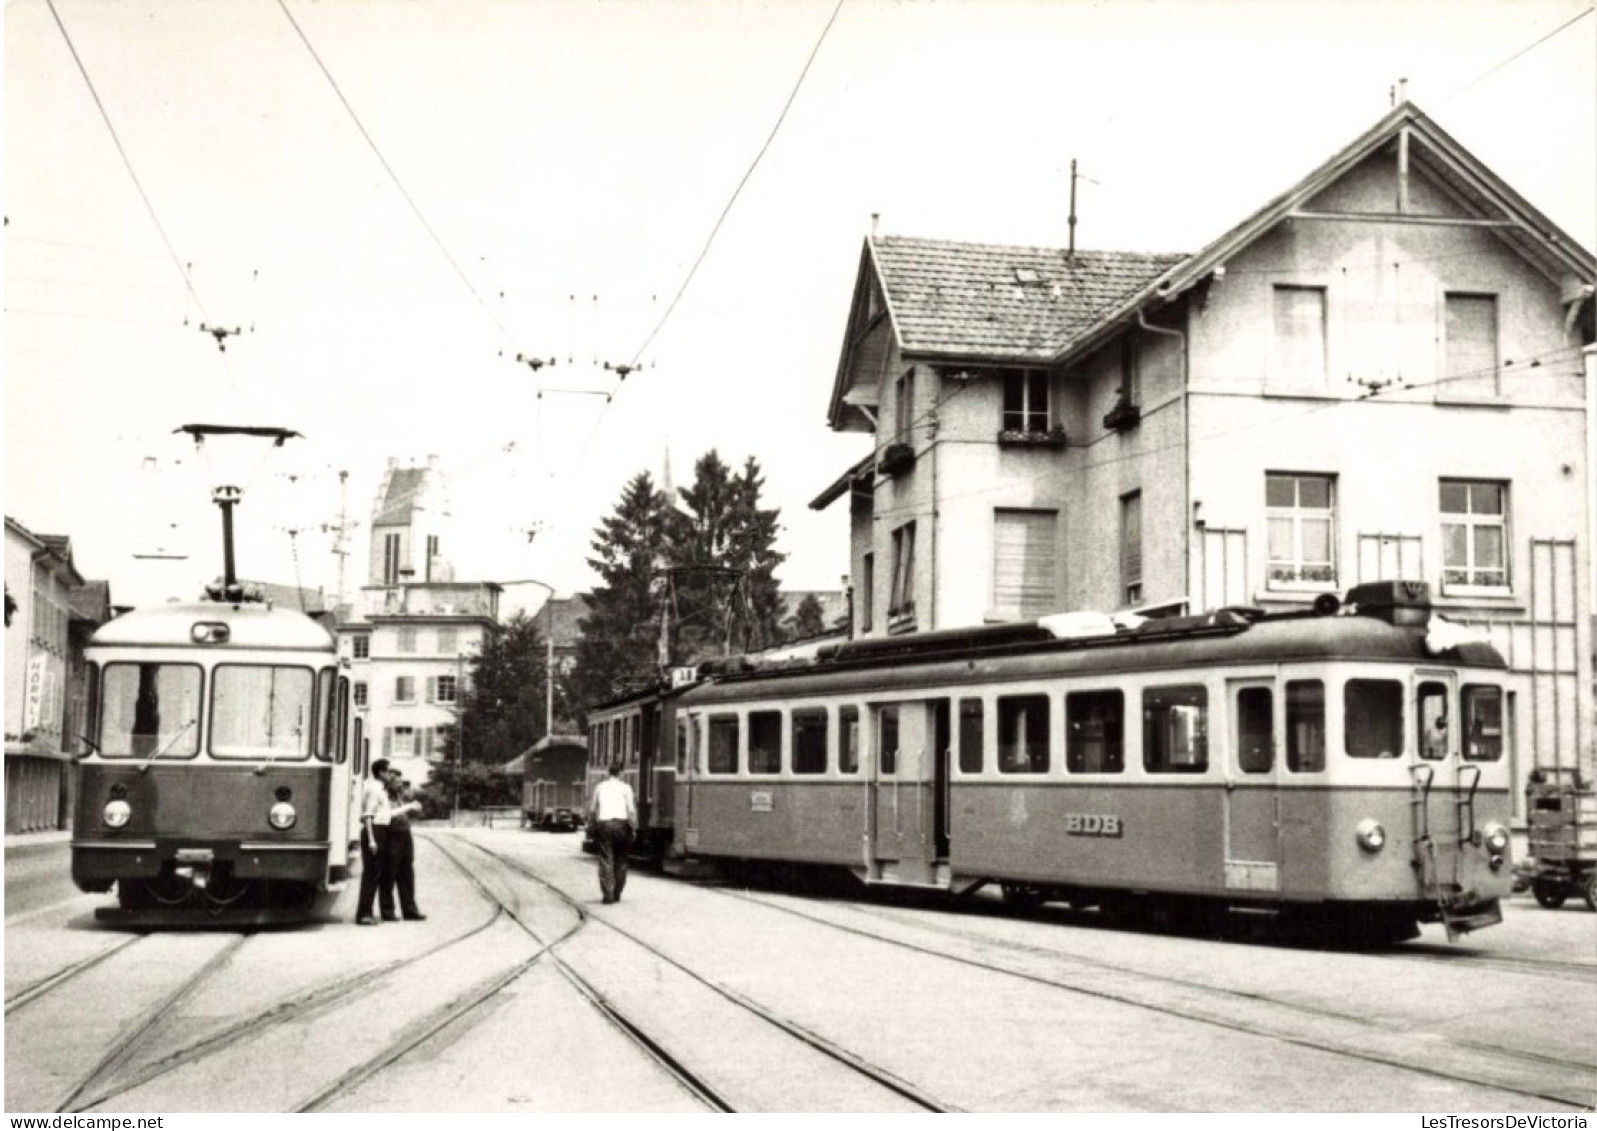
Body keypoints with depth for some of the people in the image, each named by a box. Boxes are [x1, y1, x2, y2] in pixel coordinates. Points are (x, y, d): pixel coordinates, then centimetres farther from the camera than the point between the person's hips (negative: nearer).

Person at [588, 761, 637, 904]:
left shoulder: (599, 787, 11)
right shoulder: (625, 787, 3)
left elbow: (592, 809, 13)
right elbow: (631, 810, -4)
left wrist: (593, 822, 26)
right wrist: (633, 827, 4)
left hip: (603, 824, 1)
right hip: (621, 823, -1)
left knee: (606, 860, -2)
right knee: (620, 860, 12)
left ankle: (608, 894, -12)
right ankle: (617, 893, 14)